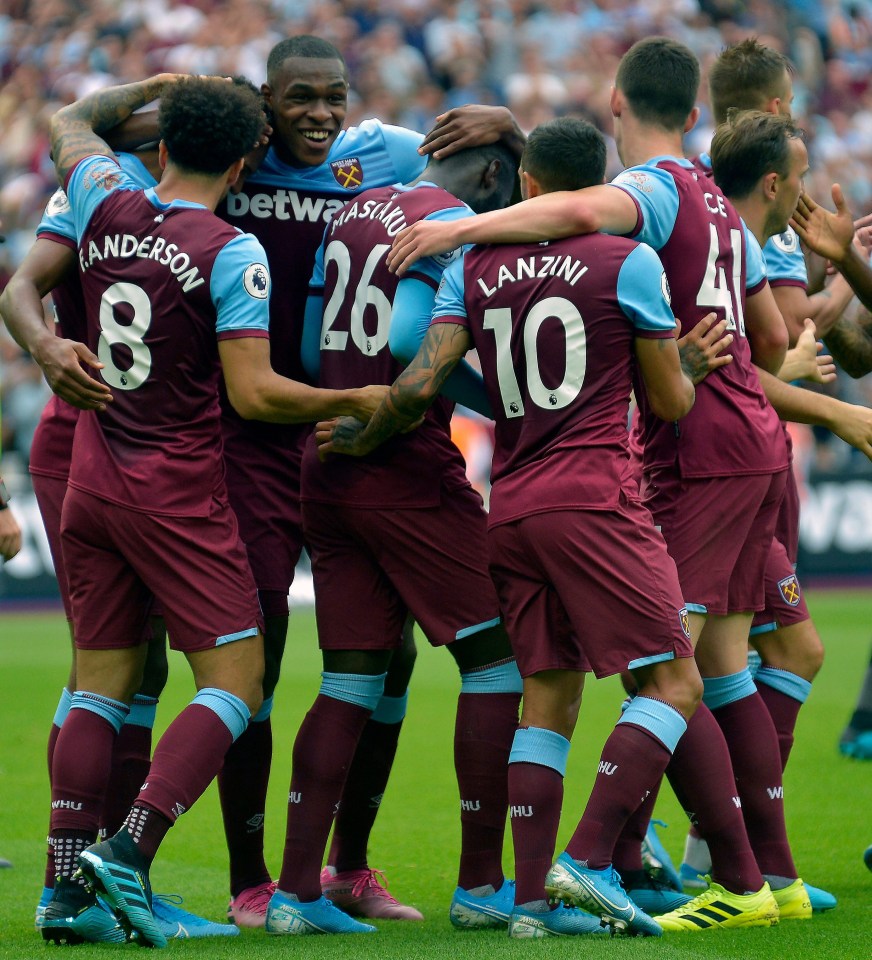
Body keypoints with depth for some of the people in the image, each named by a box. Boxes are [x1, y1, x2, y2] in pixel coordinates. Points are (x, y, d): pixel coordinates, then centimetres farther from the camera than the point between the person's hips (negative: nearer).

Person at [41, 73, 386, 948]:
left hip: (92, 482, 6)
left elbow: (71, 122, 24)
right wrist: (360, 401, -7)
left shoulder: (106, 211, 2)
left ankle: (66, 882, 2)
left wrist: (157, 85, 31)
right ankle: (131, 850, -18)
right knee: (234, 682, -1)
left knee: (100, 684, 9)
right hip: (177, 492, -6)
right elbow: (254, 393, -17)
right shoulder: (231, 253, -12)